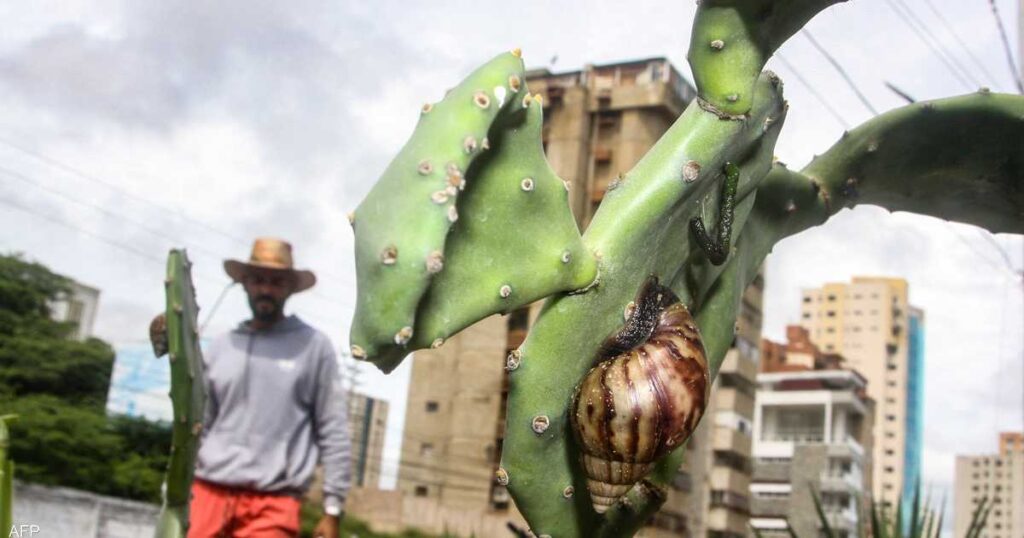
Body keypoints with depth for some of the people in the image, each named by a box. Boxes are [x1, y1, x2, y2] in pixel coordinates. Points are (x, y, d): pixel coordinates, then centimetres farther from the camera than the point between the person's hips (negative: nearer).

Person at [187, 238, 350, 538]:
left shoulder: (313, 347, 4)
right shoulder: (220, 348, 13)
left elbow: (333, 431, 2)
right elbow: (199, 426, 16)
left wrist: (333, 508, -2)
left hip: (273, 503, -3)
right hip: (211, 493, 3)